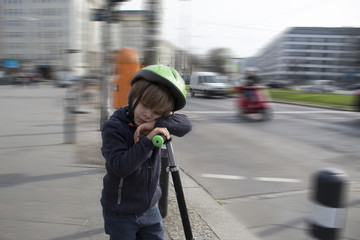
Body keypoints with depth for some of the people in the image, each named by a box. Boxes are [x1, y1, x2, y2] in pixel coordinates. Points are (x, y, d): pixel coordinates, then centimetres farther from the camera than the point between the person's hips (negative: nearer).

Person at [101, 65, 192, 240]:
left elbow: (186, 124, -15)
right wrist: (147, 140, -34)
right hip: (120, 213, -4)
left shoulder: (157, 128, -5)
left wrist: (157, 124, -28)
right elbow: (119, 167, -28)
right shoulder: (113, 127, -20)